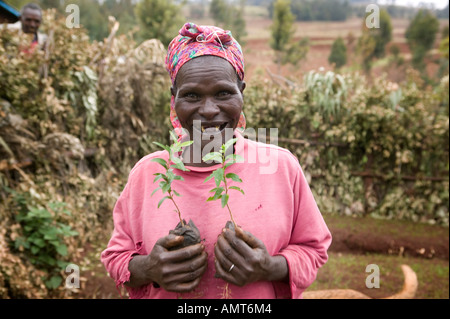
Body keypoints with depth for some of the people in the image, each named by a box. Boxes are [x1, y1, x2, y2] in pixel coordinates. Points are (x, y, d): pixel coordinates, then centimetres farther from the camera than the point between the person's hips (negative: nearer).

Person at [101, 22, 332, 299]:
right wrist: (149, 269, -24)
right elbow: (117, 257, -4)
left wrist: (272, 268, -24)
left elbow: (312, 248, -7)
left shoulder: (282, 165, -14)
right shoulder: (146, 172, -12)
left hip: (262, 293, 0)